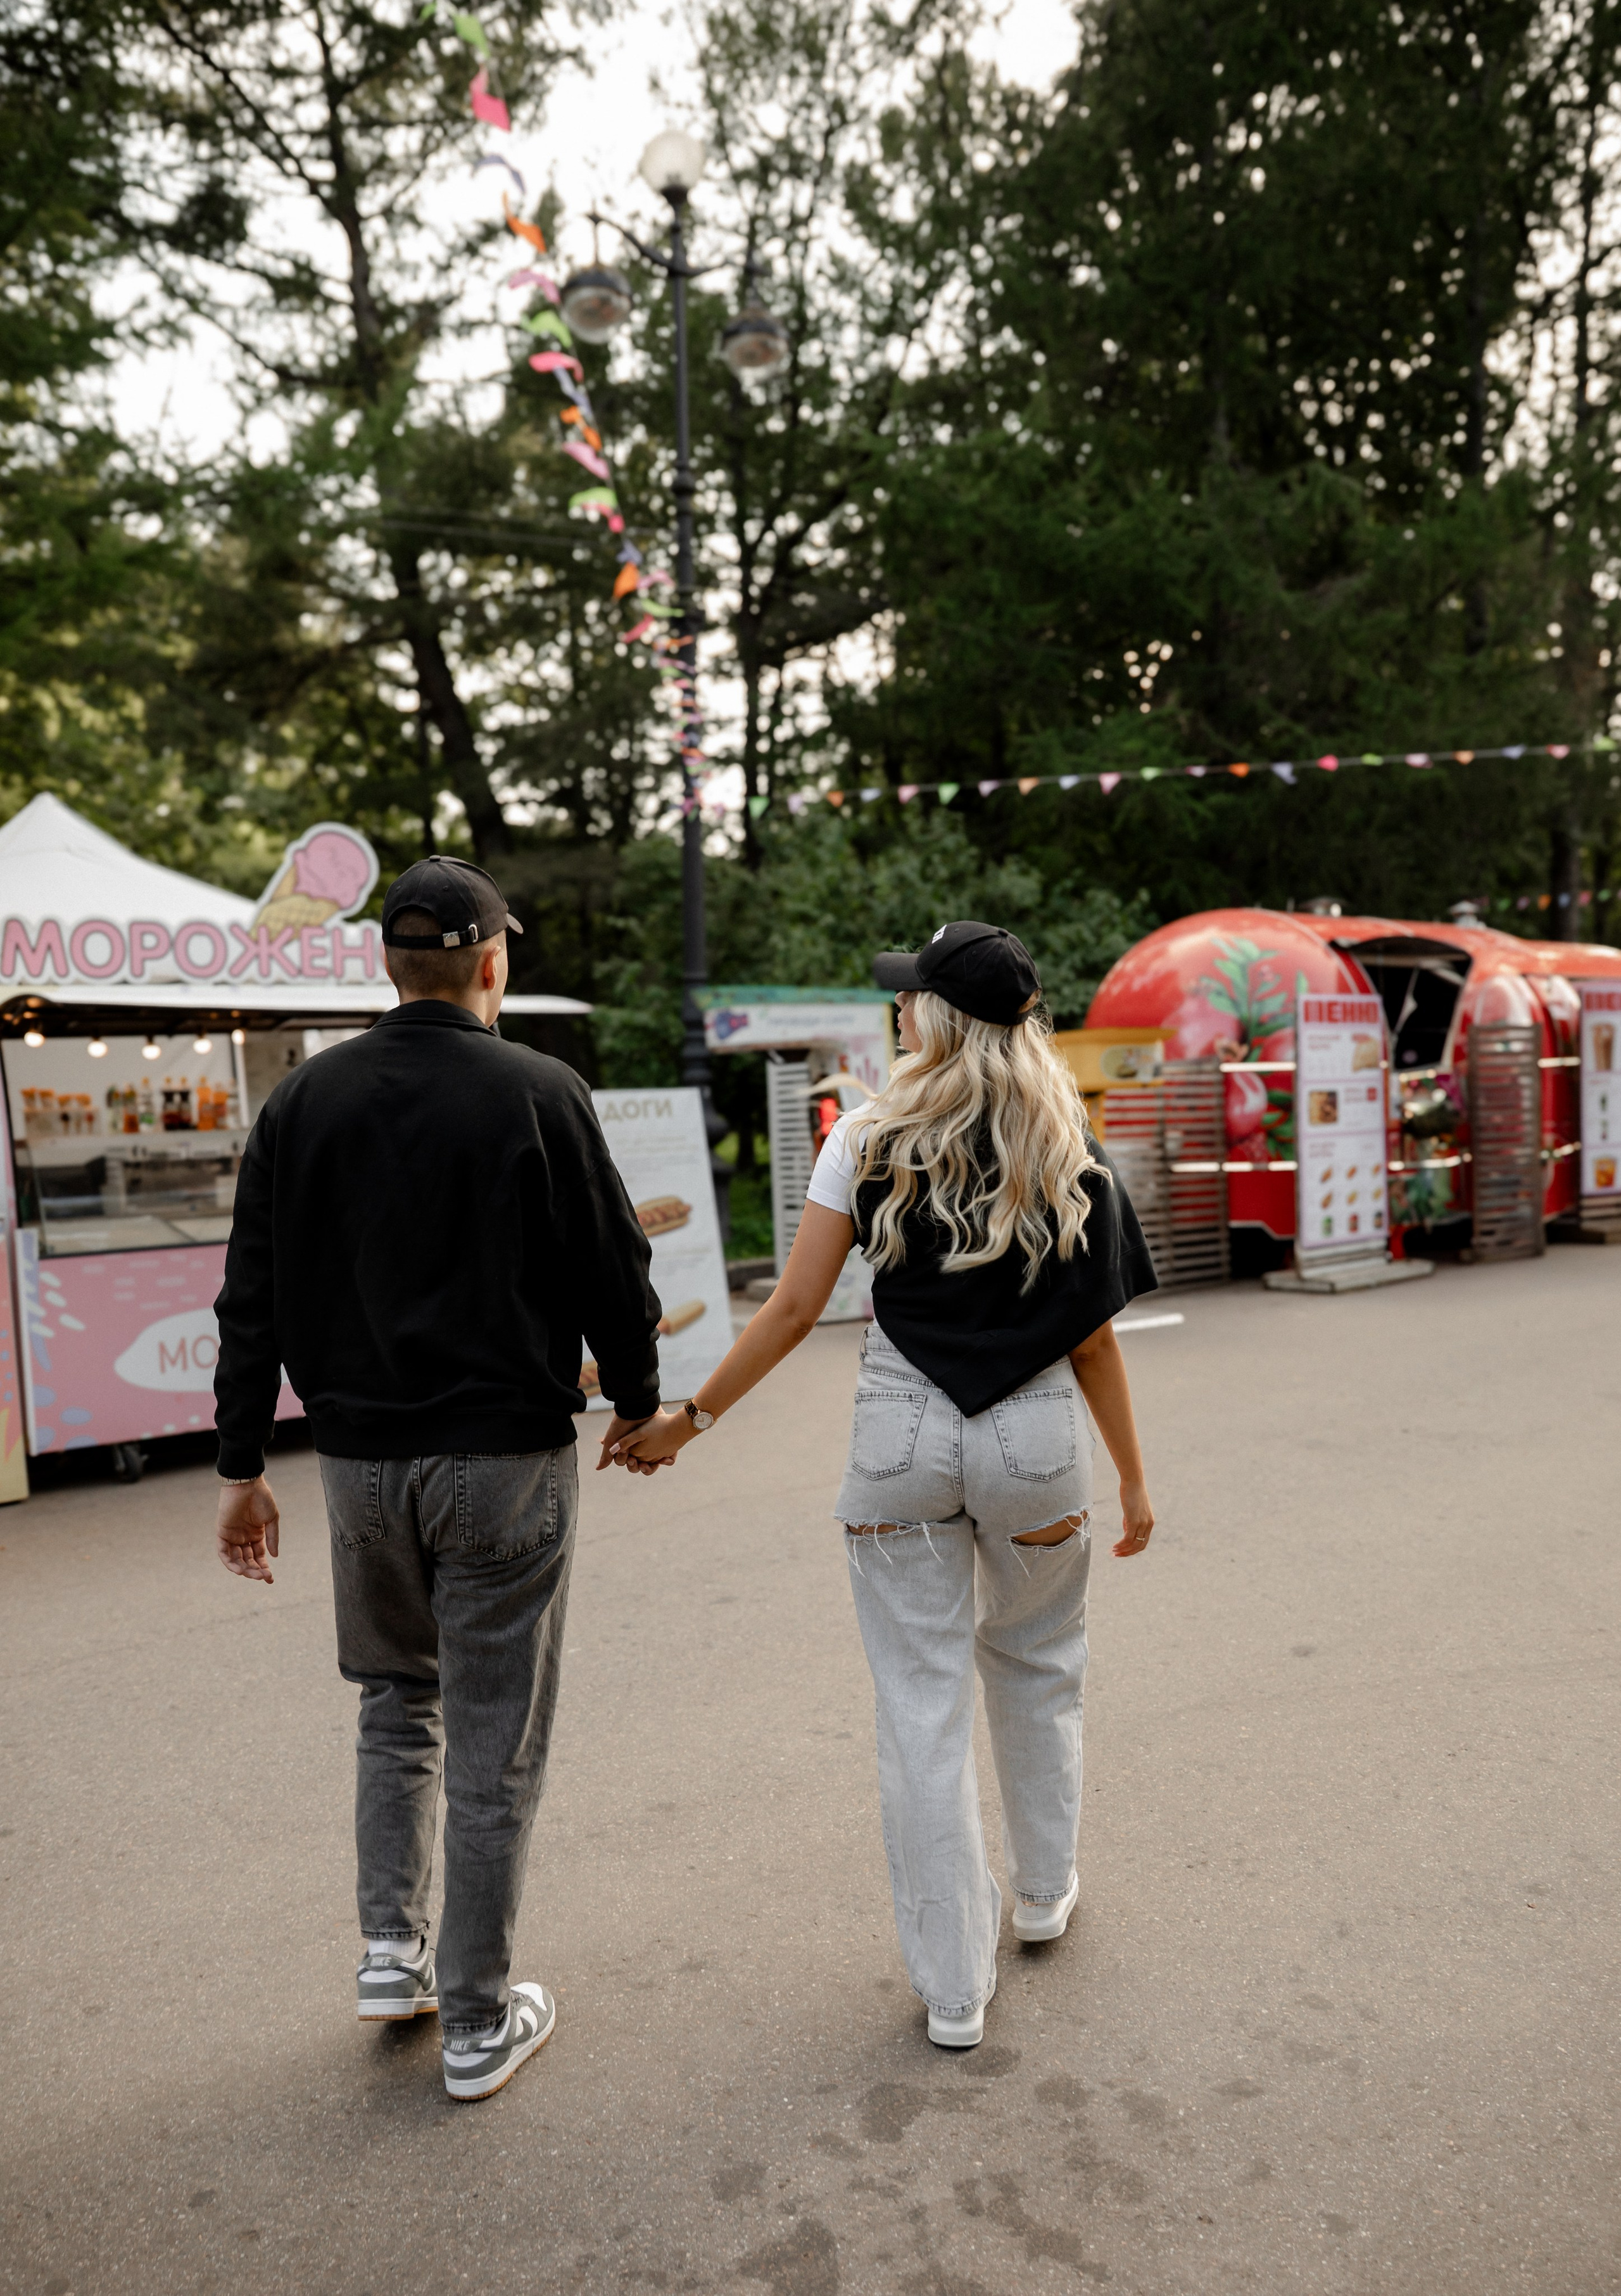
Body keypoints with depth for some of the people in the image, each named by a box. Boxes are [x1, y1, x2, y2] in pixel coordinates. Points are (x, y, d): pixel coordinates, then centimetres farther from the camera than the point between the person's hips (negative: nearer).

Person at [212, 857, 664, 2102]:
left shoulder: (304, 1098, 1)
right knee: (495, 1741, 7)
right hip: (507, 1460, -3)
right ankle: (478, 2022, 18)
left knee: (395, 1698, 25)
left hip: (361, 1459, 4)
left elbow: (254, 1298, 3)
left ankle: (391, 1948, 23)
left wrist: (245, 1464, 9)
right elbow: (615, 1272, -5)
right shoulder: (543, 1094, -10)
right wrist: (637, 1399, 12)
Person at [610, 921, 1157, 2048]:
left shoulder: (869, 1141, -5)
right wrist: (1133, 1480, 9)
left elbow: (794, 1309, -7)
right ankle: (1044, 1893, 44)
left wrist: (689, 1418, 3)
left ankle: (954, 1988, 17)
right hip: (1037, 1439, 2)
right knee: (1035, 1667, 25)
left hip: (902, 1435, -1)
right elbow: (1092, 1336, 0)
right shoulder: (1069, 1154, -1)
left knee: (922, 1706, 8)